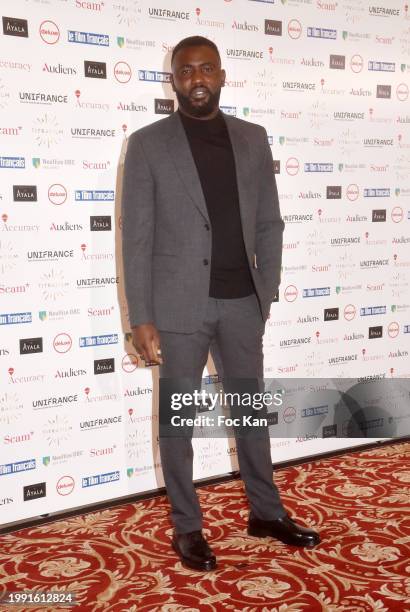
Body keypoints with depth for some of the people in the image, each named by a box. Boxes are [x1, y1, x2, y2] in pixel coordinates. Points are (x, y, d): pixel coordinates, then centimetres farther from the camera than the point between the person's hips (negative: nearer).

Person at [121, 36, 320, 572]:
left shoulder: (253, 139, 7)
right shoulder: (148, 144, -4)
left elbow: (269, 223, 10)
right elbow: (136, 238, -6)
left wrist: (267, 292, 3)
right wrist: (141, 318, -10)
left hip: (242, 303, 4)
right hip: (180, 305, -3)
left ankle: (266, 512, 32)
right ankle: (187, 526, 24)